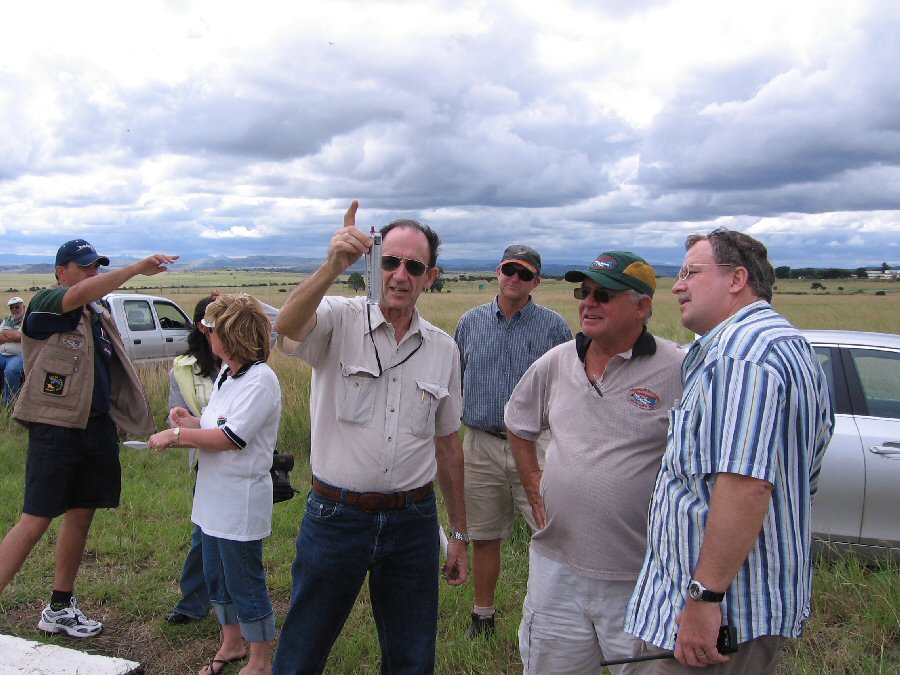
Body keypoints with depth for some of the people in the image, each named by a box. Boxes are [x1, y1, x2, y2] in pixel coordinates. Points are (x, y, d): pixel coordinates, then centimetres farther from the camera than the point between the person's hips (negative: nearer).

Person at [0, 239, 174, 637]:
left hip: (97, 427, 7)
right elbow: (81, 294, -28)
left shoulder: (100, 317, 16)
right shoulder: (45, 304, -6)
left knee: (81, 517, 13)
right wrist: (139, 268, -36)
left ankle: (59, 610, 27)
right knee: (36, 521, -7)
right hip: (55, 426, -7)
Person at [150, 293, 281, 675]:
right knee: (215, 576, 21)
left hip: (241, 500, -9)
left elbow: (231, 437, -25)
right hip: (213, 496, 9)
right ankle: (232, 643, 40)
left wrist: (177, 434, -17)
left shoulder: (260, 379, -20)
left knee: (245, 582, 5)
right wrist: (191, 422, -5)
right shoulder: (226, 374, 9)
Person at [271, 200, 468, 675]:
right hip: (336, 516, -3)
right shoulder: (339, 320, -7)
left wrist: (459, 534, 13)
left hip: (414, 523, 3)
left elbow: (448, 444, 11)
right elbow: (287, 328, -31)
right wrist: (332, 267, -47)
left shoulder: (444, 349, 4)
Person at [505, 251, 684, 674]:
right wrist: (532, 481, 11)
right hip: (556, 565, 5)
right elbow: (518, 424, 21)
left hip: (641, 579, -4)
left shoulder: (679, 372, -13)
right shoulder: (556, 363, 4)